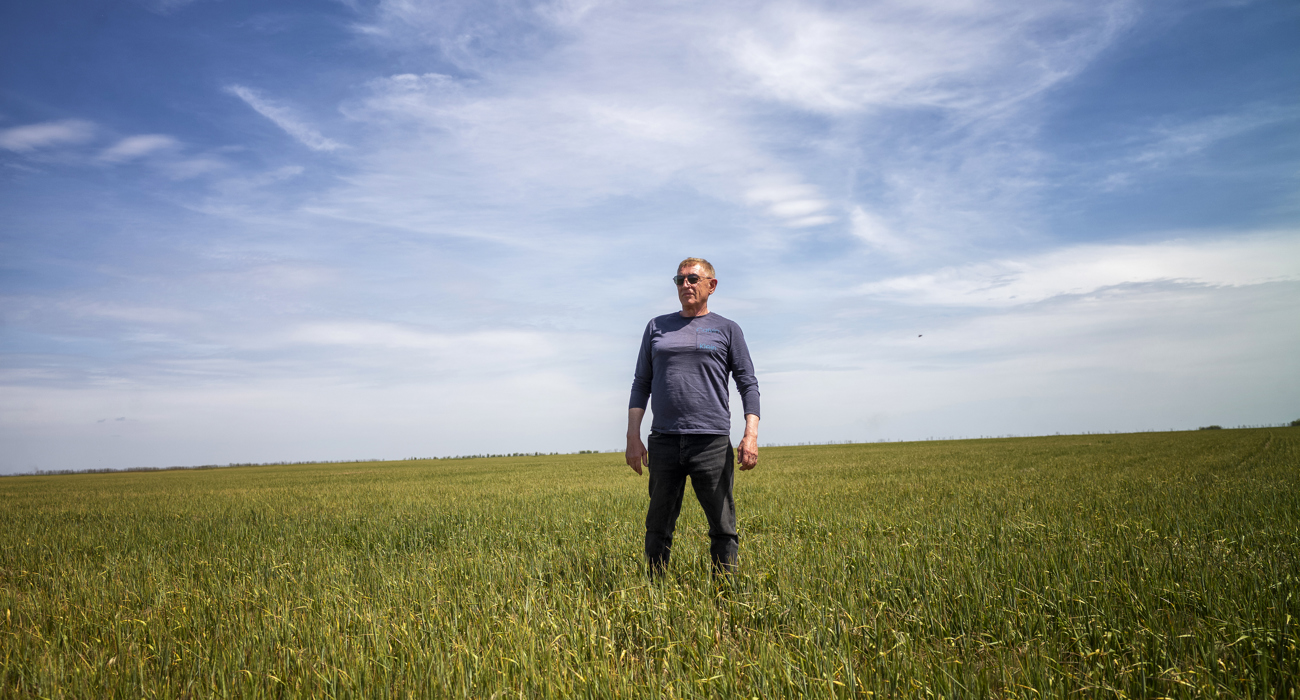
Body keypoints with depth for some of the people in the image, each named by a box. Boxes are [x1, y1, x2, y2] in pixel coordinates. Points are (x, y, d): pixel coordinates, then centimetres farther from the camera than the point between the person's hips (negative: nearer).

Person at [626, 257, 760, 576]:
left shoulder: (727, 329, 10)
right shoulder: (657, 327, 15)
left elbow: (748, 383, 5)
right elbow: (641, 383, 14)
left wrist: (751, 434, -9)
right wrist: (633, 436, 4)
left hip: (711, 441, -2)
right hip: (664, 441, 2)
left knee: (723, 526, 0)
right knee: (658, 526, 7)